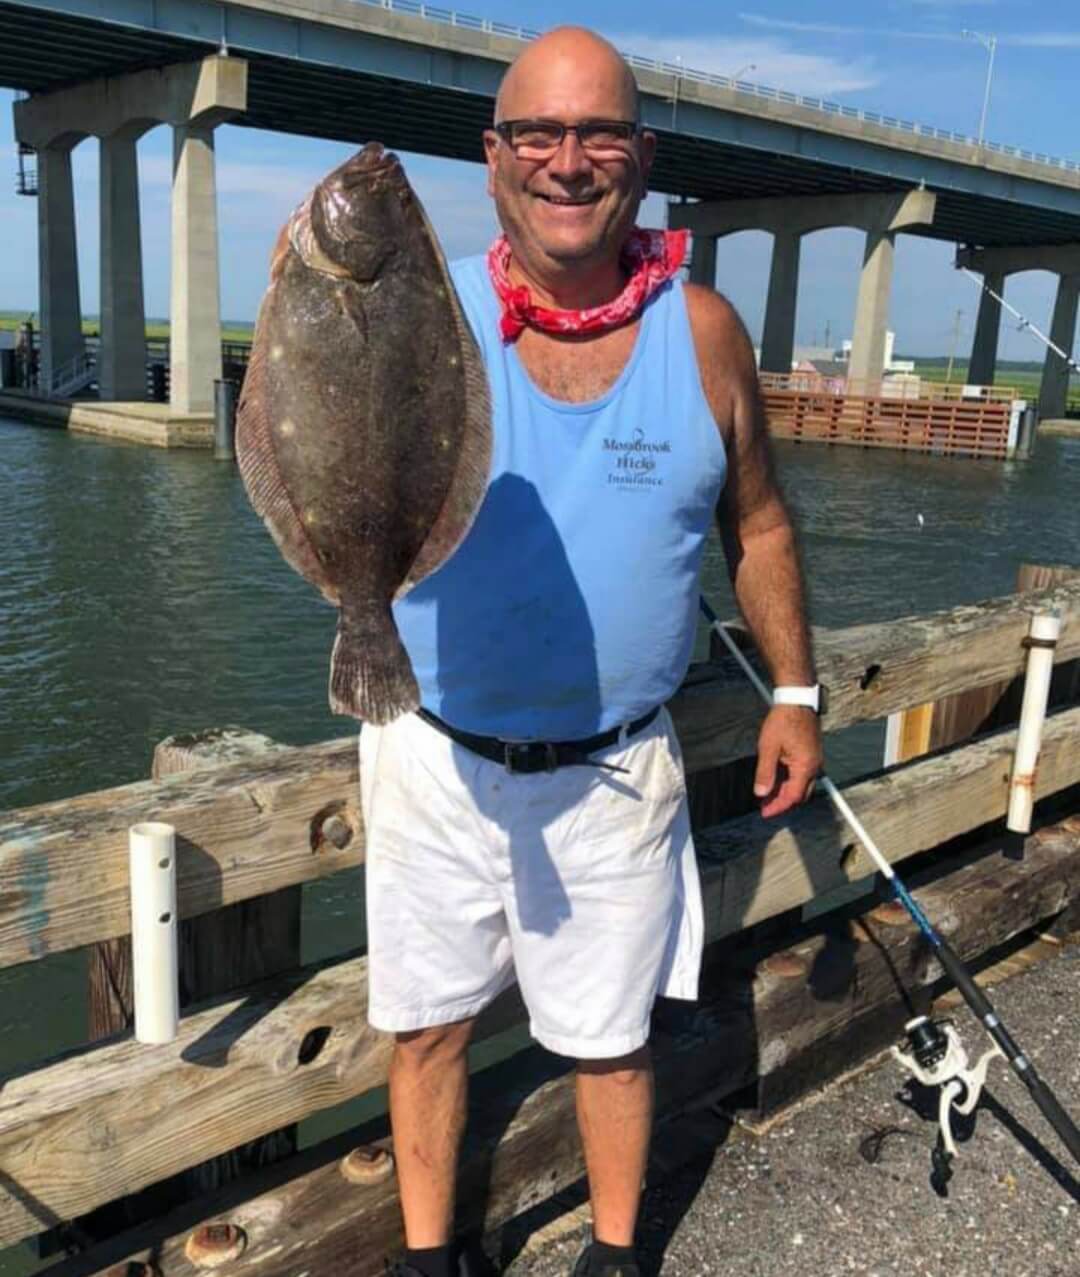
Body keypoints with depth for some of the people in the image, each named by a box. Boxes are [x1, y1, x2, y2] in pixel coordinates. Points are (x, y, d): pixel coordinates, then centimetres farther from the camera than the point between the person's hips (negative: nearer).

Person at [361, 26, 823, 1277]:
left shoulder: (702, 332, -4)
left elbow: (758, 525, 7)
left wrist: (794, 691, 7)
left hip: (614, 768, 1)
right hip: (438, 757, 0)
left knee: (612, 1034, 17)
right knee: (427, 1024, 15)